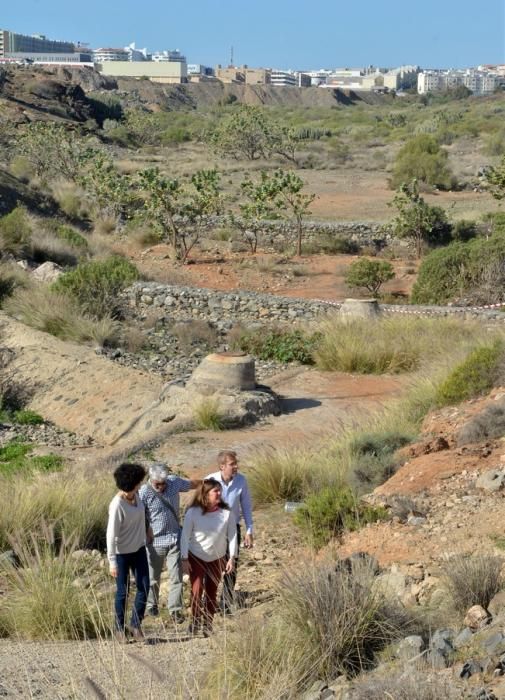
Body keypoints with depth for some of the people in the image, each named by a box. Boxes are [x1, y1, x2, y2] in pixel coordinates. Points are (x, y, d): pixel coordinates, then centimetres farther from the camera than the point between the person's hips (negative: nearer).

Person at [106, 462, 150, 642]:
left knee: (144, 587, 4)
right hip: (122, 553, -7)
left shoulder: (136, 495, -5)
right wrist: (112, 562, -22)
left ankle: (136, 625, 18)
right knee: (123, 591, 5)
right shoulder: (117, 505, -26)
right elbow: (111, 535, -23)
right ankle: (120, 628, 21)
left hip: (139, 549, 7)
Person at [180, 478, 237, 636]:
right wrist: (184, 559, -11)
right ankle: (195, 621, 13)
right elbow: (185, 536, -12)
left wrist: (232, 558, -10)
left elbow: (232, 535, -7)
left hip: (217, 558, 2)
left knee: (211, 592, 9)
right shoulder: (193, 512, -18)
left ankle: (207, 624, 23)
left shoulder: (226, 513, -14)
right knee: (196, 591, -8)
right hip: (196, 558, -2)